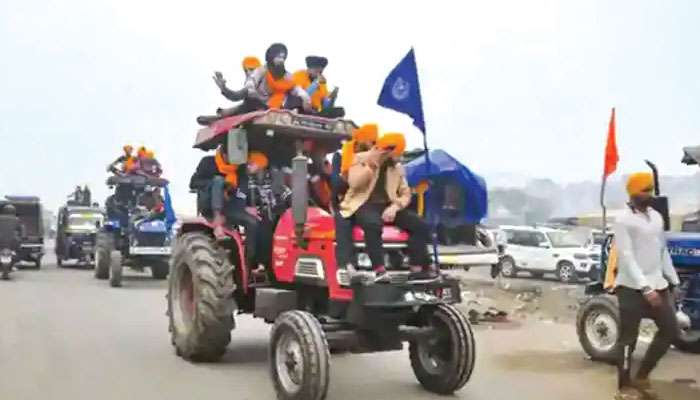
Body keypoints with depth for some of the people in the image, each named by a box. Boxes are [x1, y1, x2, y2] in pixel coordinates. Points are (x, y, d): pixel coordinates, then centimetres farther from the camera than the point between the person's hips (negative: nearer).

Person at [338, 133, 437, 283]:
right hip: (363, 204, -5)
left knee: (420, 225, -15)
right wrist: (371, 164, -21)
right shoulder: (360, 158, -1)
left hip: (387, 206, 5)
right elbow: (354, 183, -17)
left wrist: (395, 206, -11)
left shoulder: (397, 167, 13)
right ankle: (379, 270, -41)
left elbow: (405, 194, 10)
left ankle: (417, 268, -13)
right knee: (373, 224, -41)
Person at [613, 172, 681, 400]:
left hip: (657, 285, 8)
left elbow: (663, 252, 19)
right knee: (629, 338, 0)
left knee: (670, 330, 9)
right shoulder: (624, 221, -12)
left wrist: (672, 281, 16)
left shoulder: (656, 217, 12)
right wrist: (645, 288, -24)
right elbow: (626, 258, -19)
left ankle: (641, 377, 21)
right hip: (632, 287, -8)